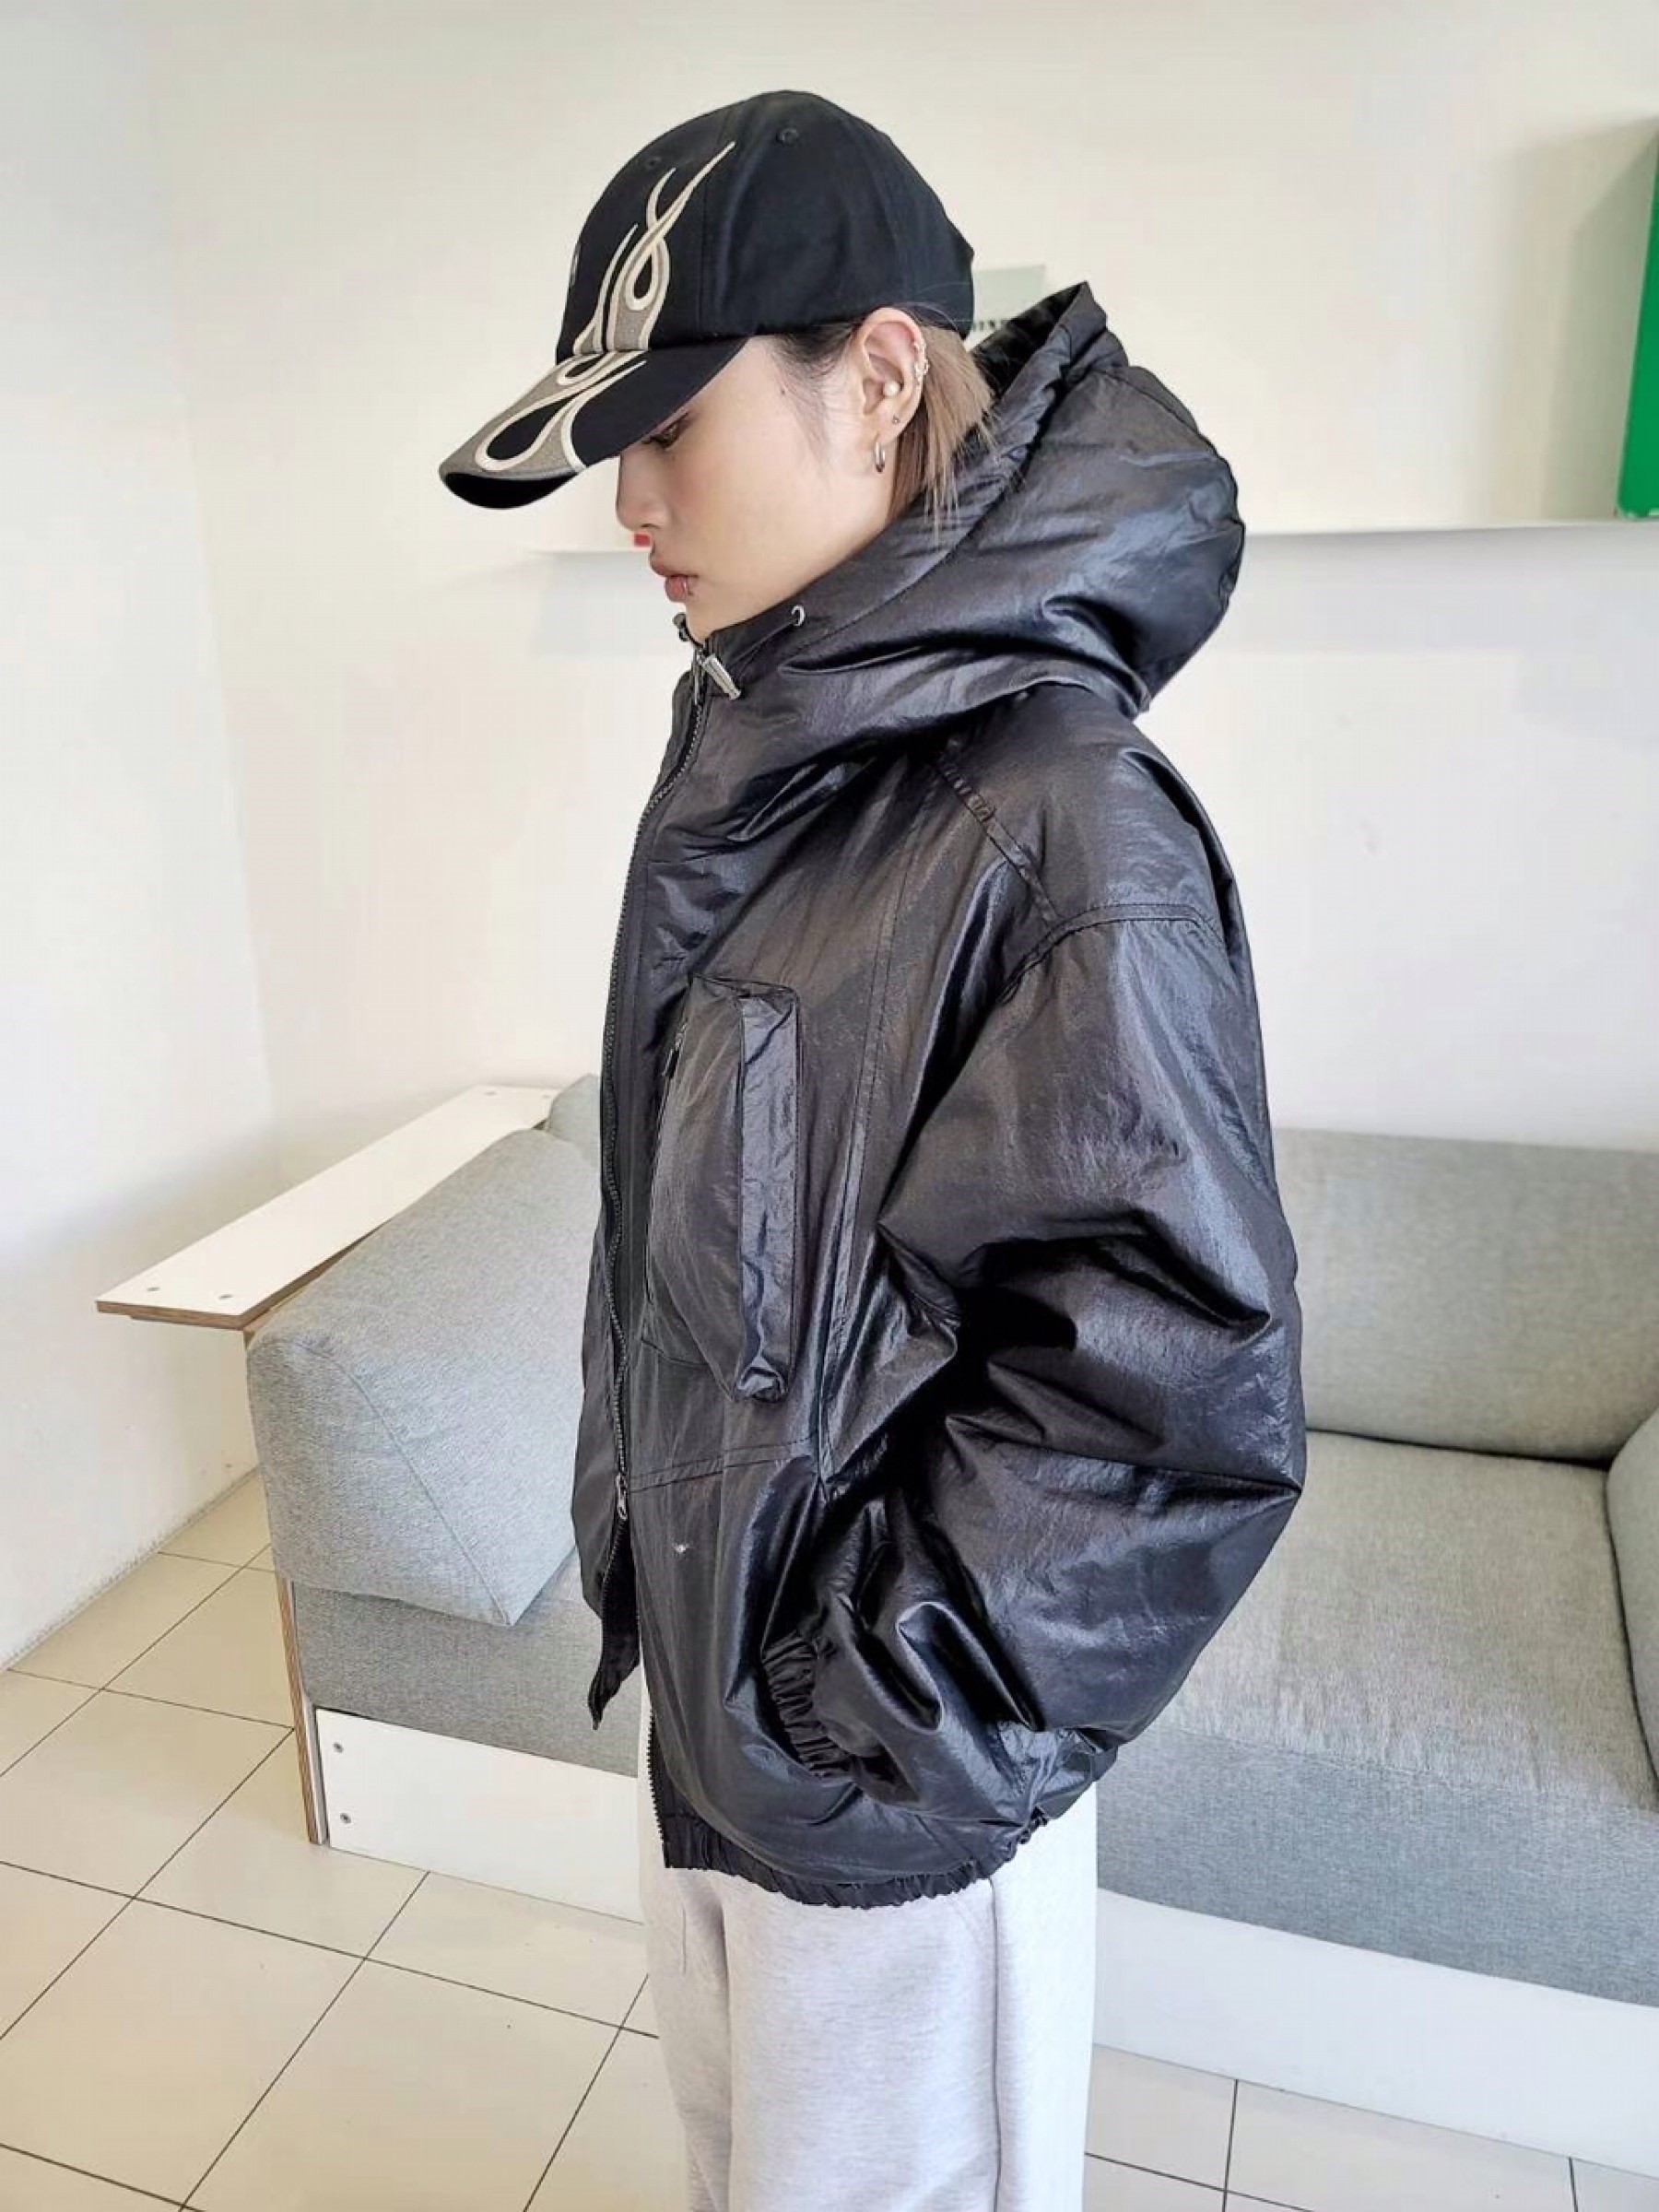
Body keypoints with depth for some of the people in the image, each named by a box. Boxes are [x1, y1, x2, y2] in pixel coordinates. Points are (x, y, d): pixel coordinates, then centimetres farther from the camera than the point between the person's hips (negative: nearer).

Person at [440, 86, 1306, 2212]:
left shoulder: (1056, 826, -26)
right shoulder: (754, 760, 0)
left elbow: (1172, 1400, -25)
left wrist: (864, 1737, -17)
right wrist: (633, 1528, 10)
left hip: (881, 1765, -7)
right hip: (704, 1653, 8)